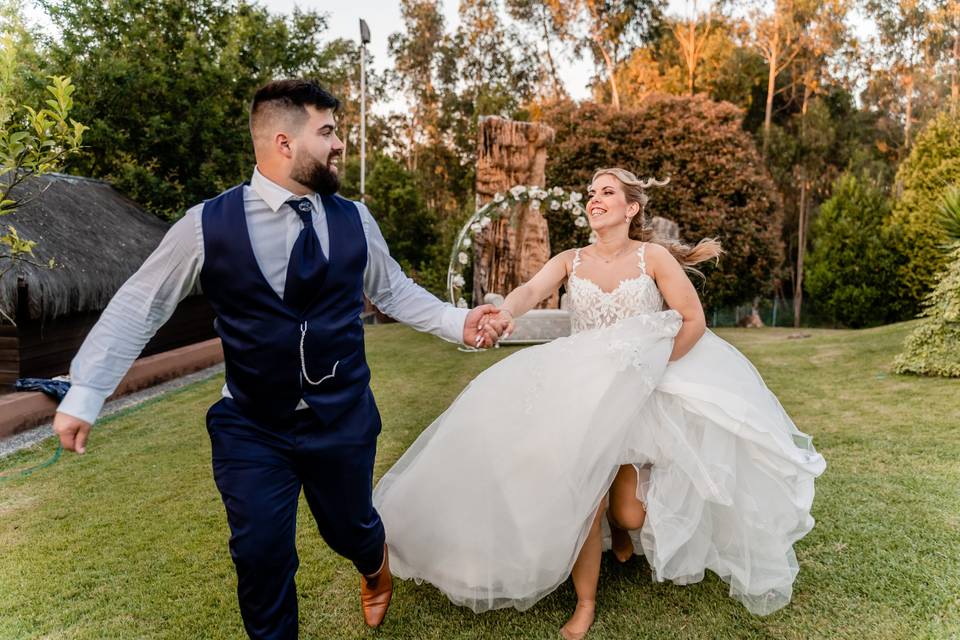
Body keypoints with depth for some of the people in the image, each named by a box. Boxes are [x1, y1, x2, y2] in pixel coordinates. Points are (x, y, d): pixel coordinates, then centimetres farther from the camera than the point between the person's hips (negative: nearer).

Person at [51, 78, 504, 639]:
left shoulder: (355, 220, -5)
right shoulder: (208, 224, -12)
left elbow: (394, 291, 8)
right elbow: (139, 306, -4)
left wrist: (458, 322, -4)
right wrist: (84, 395, -4)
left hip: (344, 421, 2)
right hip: (250, 430, -1)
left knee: (349, 529, 20)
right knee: (262, 555, 4)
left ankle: (375, 564, 58)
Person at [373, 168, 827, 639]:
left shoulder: (654, 257, -4)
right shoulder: (570, 261, 2)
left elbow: (694, 322, -5)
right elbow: (531, 290, -19)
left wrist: (649, 369, -13)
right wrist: (505, 313, -41)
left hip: (642, 397, -1)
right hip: (584, 395, 2)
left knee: (631, 514, -5)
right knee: (580, 499, -7)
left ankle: (622, 527, 35)